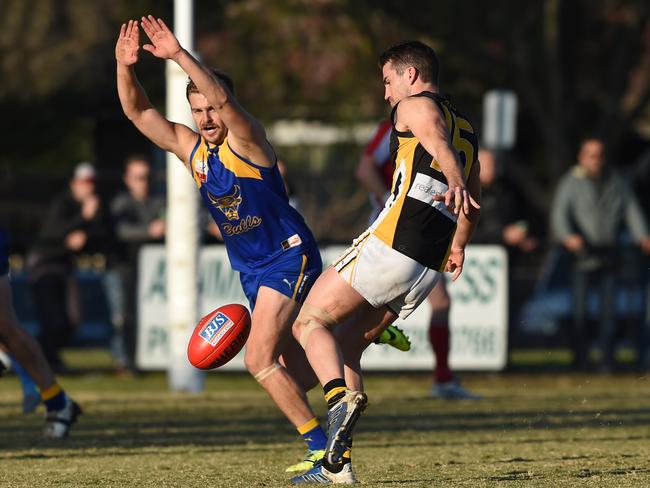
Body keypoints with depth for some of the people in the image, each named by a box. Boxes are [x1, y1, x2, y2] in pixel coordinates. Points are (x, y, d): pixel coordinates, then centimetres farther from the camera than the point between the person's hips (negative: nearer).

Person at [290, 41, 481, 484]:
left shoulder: (416, 105, 2)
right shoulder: (466, 127, 26)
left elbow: (439, 141, -22)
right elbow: (475, 203, 38)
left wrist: (454, 182, -43)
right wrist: (458, 247, 55)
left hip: (391, 246, -8)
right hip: (429, 268, 8)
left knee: (310, 323, -2)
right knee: (345, 343, 15)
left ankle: (341, 398, -28)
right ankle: (337, 462, 7)